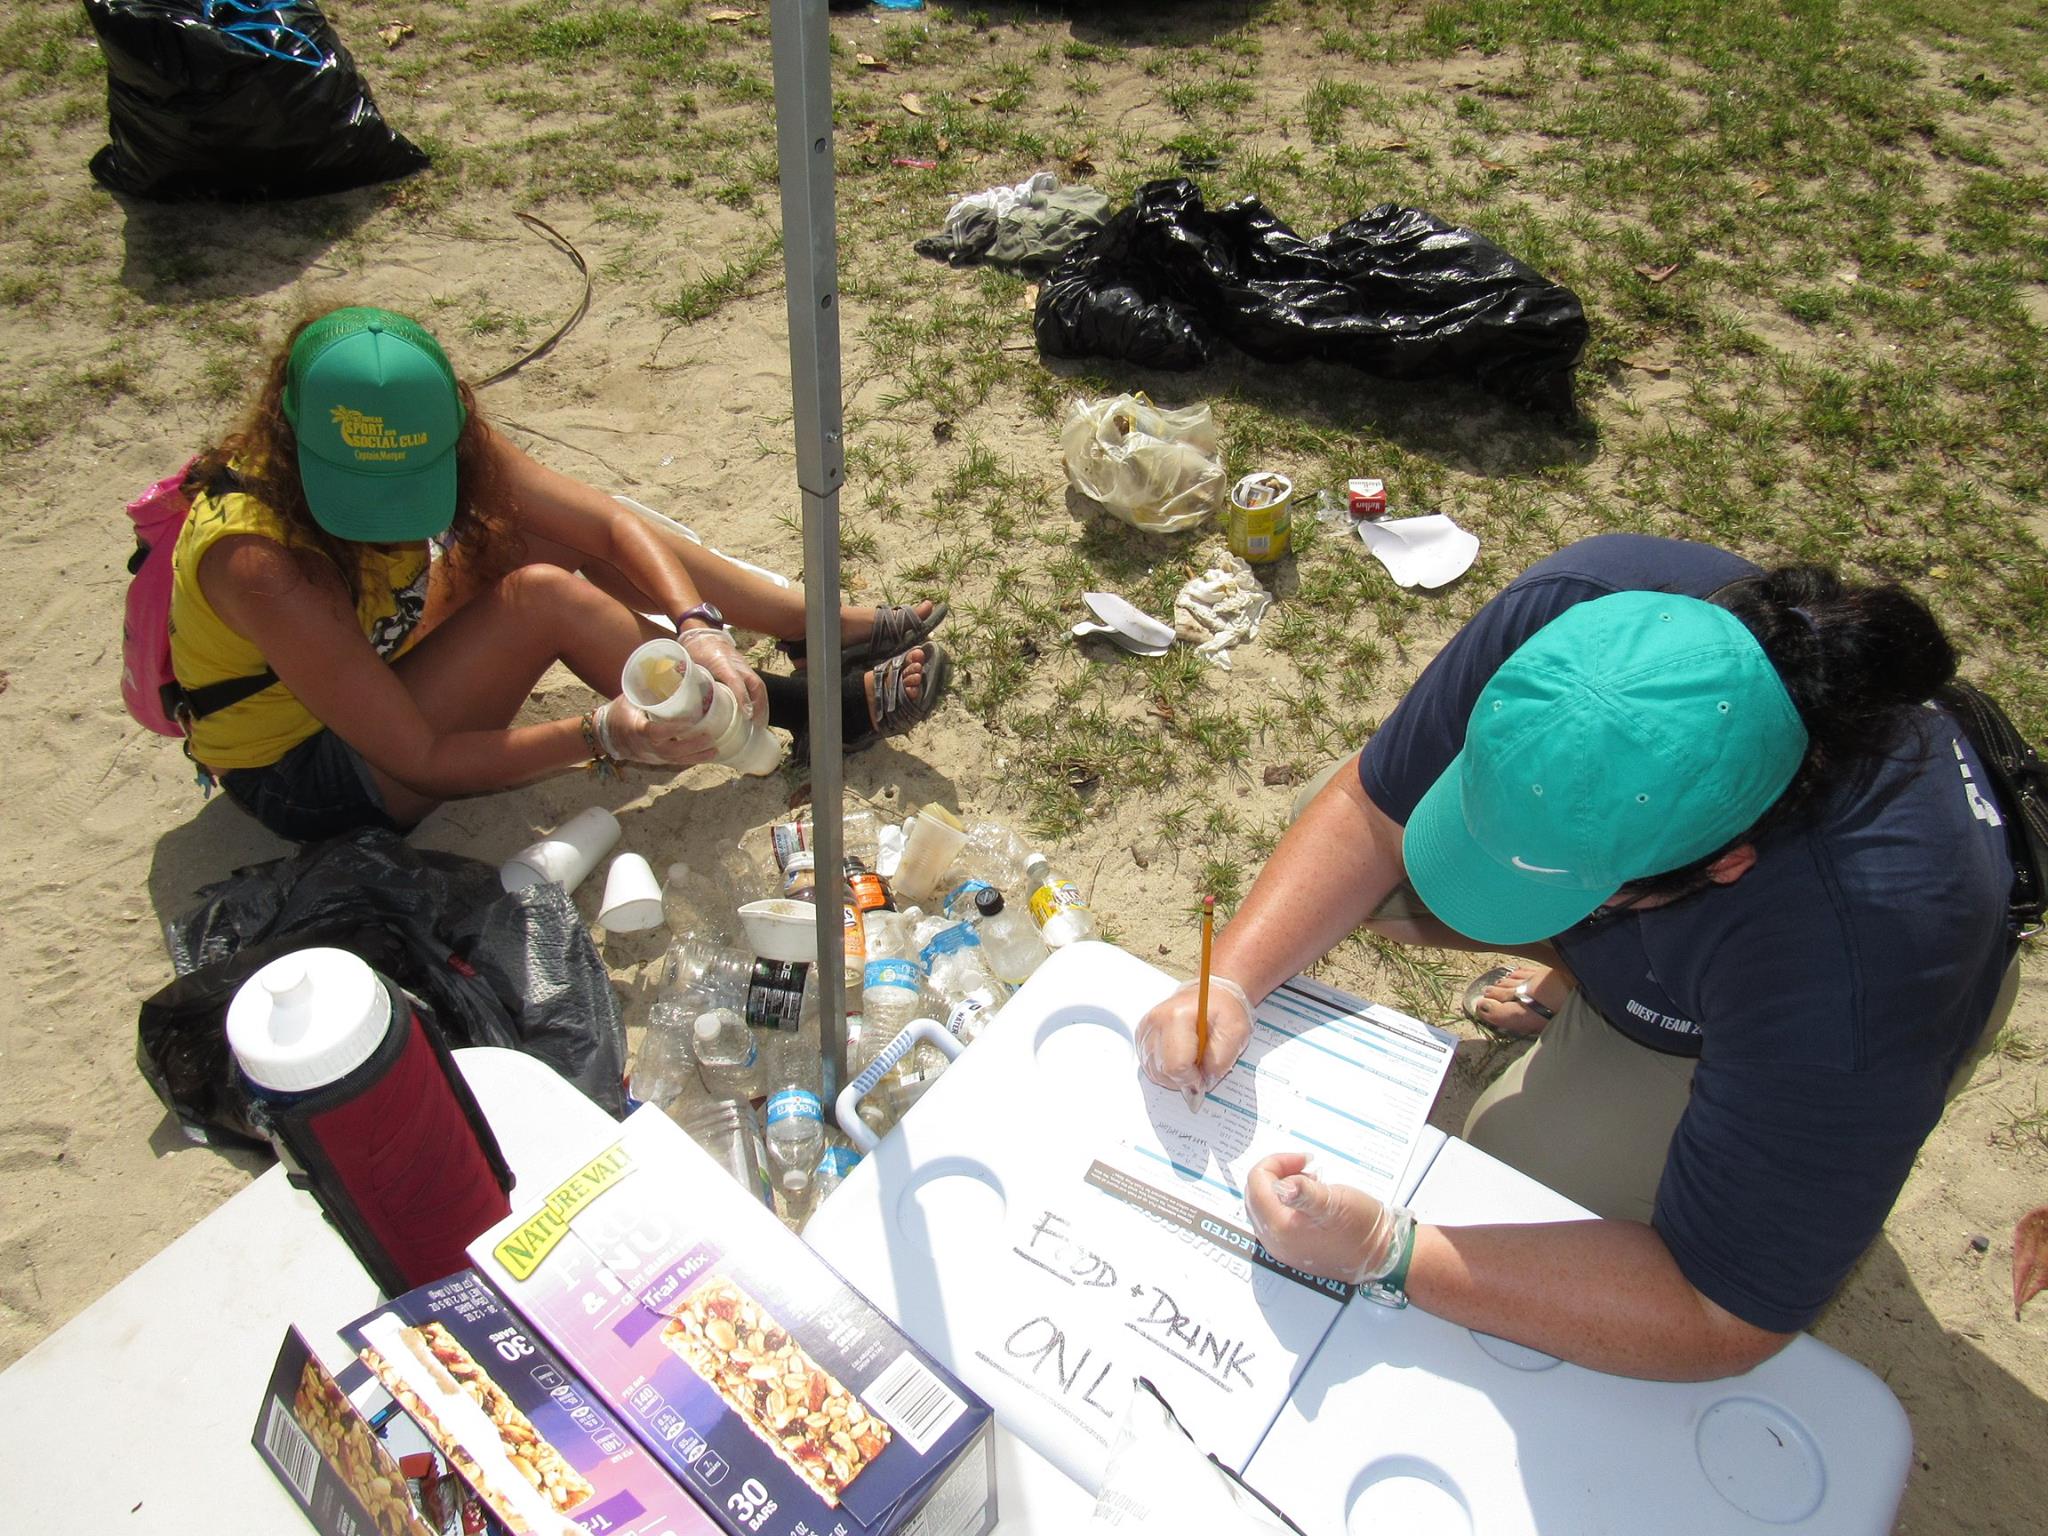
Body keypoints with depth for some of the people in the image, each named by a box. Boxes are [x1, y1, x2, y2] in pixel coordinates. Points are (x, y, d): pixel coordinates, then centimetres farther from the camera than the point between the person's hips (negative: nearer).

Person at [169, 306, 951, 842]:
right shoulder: (258, 560, -35)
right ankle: (803, 714, -16)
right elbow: (419, 761, -32)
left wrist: (699, 629, -33)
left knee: (558, 533, -10)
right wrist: (603, 736, -39)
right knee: (545, 598, -28)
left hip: (381, 670, 7)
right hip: (306, 776, -7)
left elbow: (610, 523, -17)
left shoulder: (438, 443, -18)